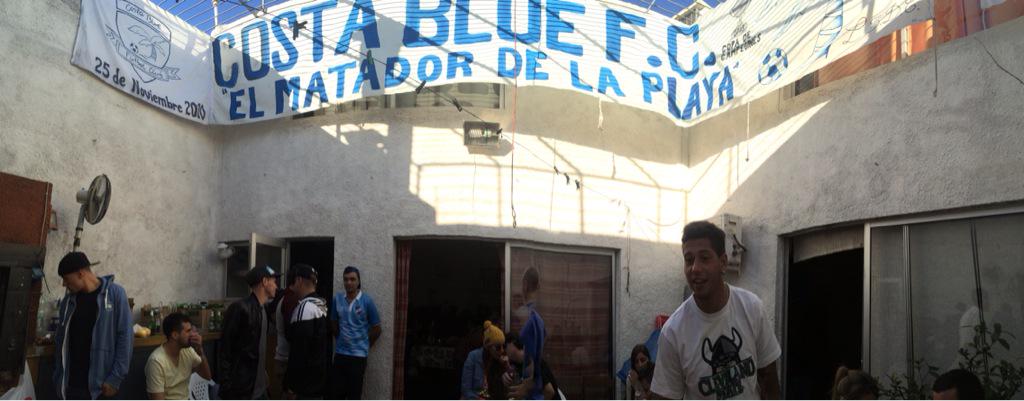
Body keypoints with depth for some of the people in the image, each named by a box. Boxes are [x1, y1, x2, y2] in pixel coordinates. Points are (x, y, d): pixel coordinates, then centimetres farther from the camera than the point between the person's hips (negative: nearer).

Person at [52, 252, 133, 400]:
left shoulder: (115, 294, -8)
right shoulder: (68, 301, 8)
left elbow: (125, 338, -10)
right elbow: (60, 341, 13)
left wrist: (115, 378, -13)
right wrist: (59, 377, 6)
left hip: (101, 384, -4)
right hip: (71, 384, 4)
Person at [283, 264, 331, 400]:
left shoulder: (305, 307, -17)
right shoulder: (321, 306, 10)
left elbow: (299, 349, -21)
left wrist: (291, 385, -17)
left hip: (306, 379, -9)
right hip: (319, 375, 9)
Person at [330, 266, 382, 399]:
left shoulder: (367, 301, -9)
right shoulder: (337, 299, 0)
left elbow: (376, 329, -2)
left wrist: (364, 345, 5)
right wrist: (341, 339, 12)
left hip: (358, 354, -3)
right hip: (340, 352, 3)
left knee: (354, 393, 7)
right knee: (336, 391, 8)